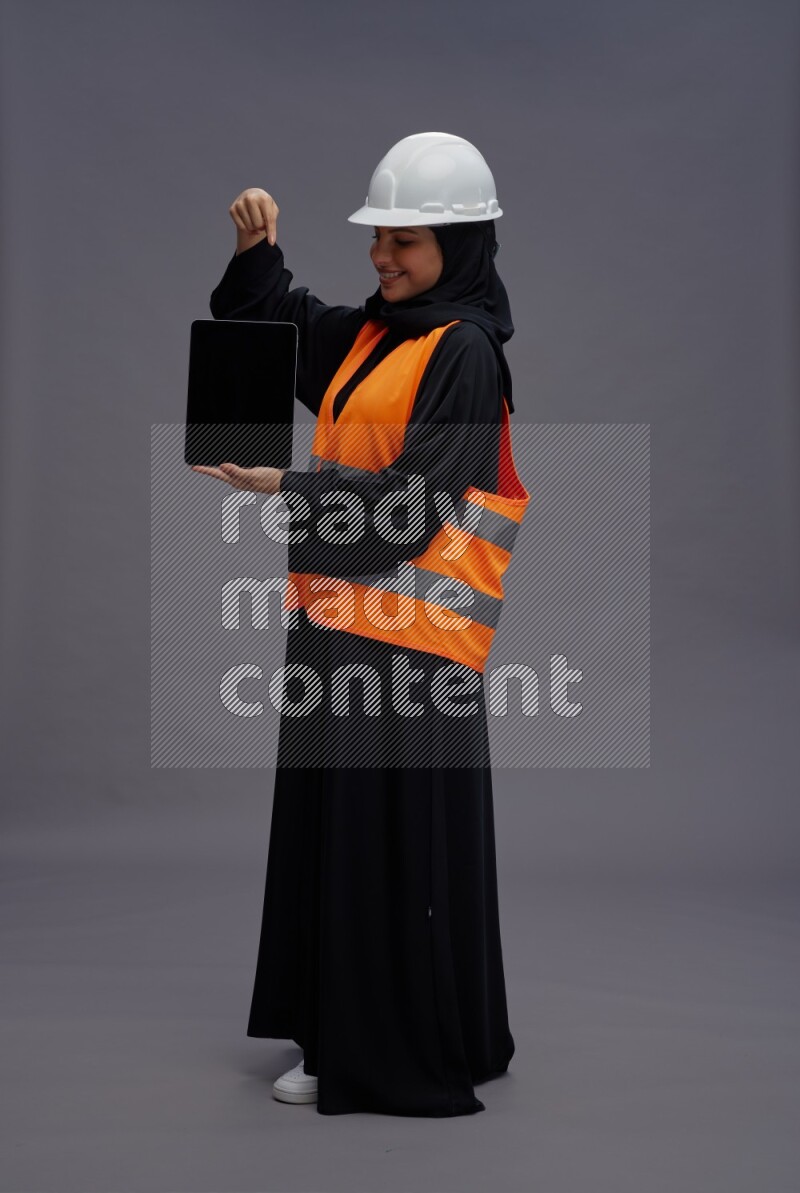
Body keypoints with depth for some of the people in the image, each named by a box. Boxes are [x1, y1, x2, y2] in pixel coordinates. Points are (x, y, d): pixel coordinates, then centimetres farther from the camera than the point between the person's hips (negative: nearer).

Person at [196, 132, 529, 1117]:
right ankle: (343, 1032, 26)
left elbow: (414, 499, -17)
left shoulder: (465, 350, -10)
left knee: (397, 841, -2)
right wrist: (255, 249, 7)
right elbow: (265, 323, 26)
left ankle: (410, 1055, 11)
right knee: (329, 830, 13)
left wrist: (285, 486, -19)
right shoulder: (370, 333, 13)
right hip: (339, 612, 8)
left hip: (407, 628, -8)